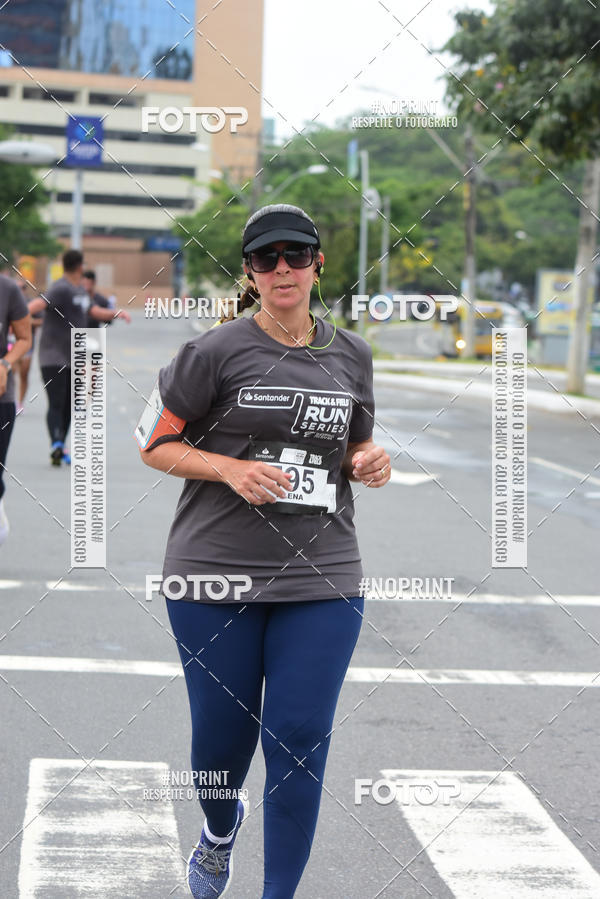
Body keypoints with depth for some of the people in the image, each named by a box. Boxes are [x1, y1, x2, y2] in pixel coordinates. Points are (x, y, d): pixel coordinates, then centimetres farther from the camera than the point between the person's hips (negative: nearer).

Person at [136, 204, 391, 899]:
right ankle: (220, 829, 44)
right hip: (215, 576, -2)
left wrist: (369, 463, -1)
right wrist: (232, 468, -16)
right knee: (222, 734, 9)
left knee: (299, 741, -2)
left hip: (322, 579, 2)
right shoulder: (215, 351, -5)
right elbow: (155, 444, -1)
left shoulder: (351, 354, 9)